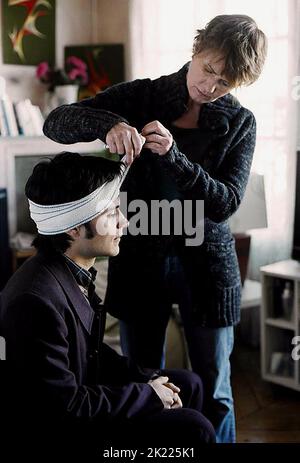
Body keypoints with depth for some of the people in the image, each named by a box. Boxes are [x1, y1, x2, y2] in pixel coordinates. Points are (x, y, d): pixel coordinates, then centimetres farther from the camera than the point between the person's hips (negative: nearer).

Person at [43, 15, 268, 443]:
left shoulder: (239, 123, -1)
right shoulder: (140, 96, -2)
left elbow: (226, 203, -12)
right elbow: (55, 123, -8)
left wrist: (173, 155, -26)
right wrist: (107, 124, -29)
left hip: (205, 265, 0)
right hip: (140, 260, 0)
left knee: (214, 393, 9)